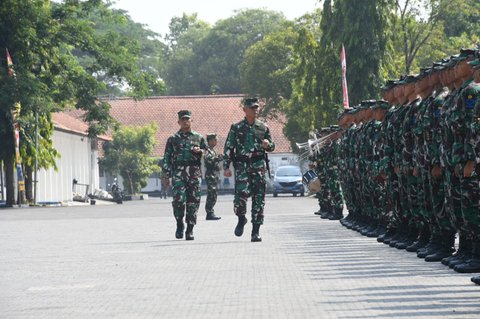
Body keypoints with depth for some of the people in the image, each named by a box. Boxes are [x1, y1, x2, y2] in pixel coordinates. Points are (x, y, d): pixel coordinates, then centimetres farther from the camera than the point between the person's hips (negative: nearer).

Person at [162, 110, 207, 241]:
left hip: (194, 174, 1)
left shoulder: (199, 138, 15)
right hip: (178, 173, -1)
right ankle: (179, 225, 5)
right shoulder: (173, 139, 11)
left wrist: (200, 151, -4)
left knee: (193, 202, -2)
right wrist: (166, 176, 2)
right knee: (178, 200, -15)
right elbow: (167, 158, 9)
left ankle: (190, 230, 6)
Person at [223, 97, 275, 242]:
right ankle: (241, 219, 11)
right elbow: (228, 148, 5)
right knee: (241, 193, -18)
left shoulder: (263, 127, 12)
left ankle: (256, 231, 3)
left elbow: (272, 146, 19)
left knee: (258, 198, -2)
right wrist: (226, 167, -2)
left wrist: (268, 145, -5)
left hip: (259, 166, 2)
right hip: (242, 166, -2)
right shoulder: (236, 127, 6)